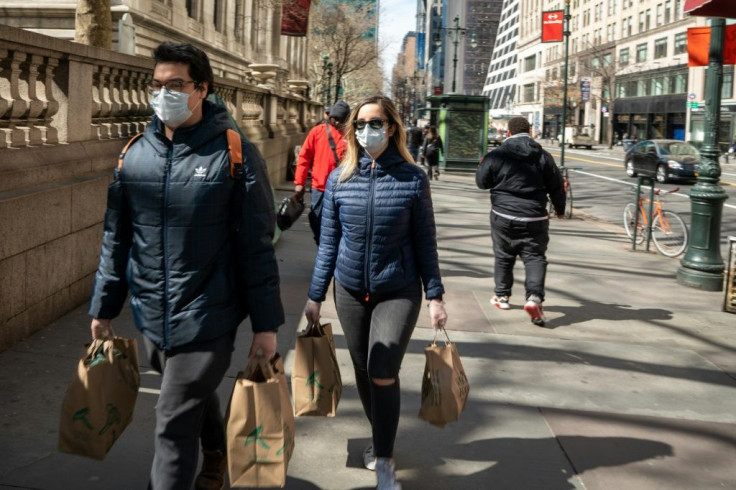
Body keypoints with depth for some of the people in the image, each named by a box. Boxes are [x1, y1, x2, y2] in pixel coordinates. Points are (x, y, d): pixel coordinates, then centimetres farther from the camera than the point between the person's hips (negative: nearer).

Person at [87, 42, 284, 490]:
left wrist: (266, 323, -9)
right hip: (153, 316, 5)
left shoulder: (235, 154, -11)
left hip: (207, 316, -5)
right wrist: (103, 308, 13)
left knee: (175, 424, -5)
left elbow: (256, 247, -10)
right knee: (196, 396, 25)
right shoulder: (135, 154, 3)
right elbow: (117, 239, 10)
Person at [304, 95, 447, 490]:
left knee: (383, 375, -10)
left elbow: (425, 242, -2)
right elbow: (329, 242, 4)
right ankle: (381, 438, 37)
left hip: (399, 293, -3)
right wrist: (315, 296, 5)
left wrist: (435, 296, -4)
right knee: (363, 372, 13)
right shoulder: (339, 178, -1)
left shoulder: (412, 178, -7)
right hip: (351, 292, 3)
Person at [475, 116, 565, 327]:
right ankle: (535, 297, -16)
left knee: (503, 256, 17)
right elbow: (556, 187, 5)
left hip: (503, 217, 0)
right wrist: (560, 208, 22)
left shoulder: (495, 156, -5)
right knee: (535, 257, 4)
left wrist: (481, 165, 26)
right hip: (535, 219, 0)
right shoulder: (543, 157, 0)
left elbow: (482, 182, 4)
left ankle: (502, 296, 27)